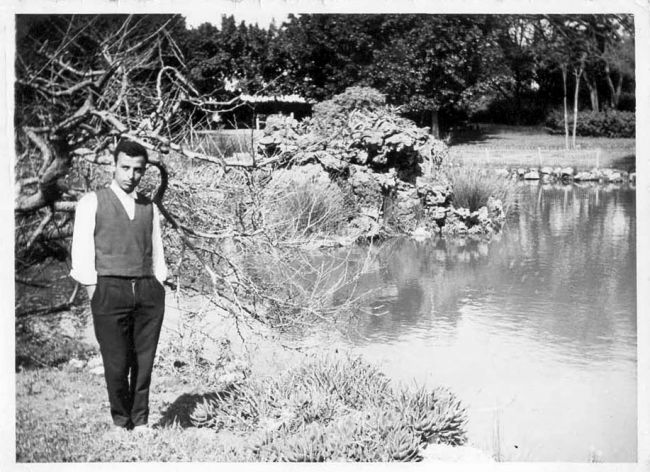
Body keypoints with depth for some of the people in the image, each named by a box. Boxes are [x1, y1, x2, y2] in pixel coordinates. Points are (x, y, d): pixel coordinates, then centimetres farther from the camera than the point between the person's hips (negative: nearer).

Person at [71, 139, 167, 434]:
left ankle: (141, 423, 14)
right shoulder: (92, 202, 6)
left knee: (144, 363, 3)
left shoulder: (150, 207, 17)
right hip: (110, 290, -3)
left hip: (148, 291, 3)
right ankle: (120, 422, 14)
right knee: (116, 363, -2)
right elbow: (82, 252, 2)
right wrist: (94, 292, -4)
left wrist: (157, 287, 7)